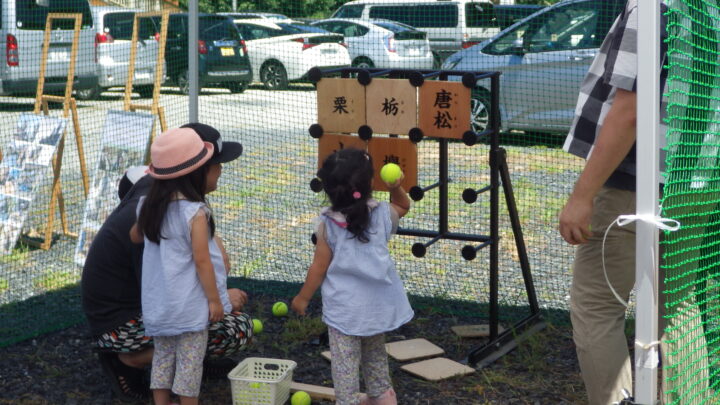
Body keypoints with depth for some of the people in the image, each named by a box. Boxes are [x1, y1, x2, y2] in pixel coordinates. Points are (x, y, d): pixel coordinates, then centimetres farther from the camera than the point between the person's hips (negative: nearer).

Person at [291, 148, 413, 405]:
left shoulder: (327, 225, -15)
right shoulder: (383, 215, -7)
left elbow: (319, 268, -8)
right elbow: (403, 206, 17)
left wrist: (303, 297, 5)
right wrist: (396, 188, -2)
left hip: (344, 308, -4)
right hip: (377, 304, 5)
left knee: (345, 361, 1)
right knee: (375, 354, 25)